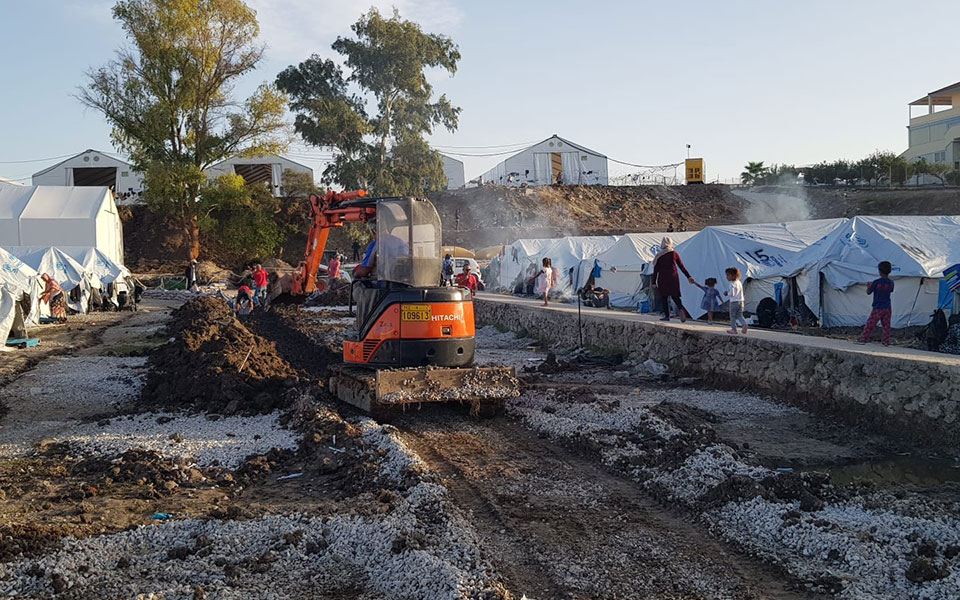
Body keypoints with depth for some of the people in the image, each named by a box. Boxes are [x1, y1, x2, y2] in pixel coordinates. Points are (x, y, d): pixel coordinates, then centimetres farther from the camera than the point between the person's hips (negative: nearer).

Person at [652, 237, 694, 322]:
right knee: (675, 296, 7)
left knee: (664, 297, 8)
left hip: (663, 278, -1)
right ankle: (680, 309, -22)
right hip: (673, 278, 1)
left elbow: (655, 270, 1)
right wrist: (688, 277, 7)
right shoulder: (674, 254, 2)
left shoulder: (659, 256, 0)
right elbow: (682, 266, 2)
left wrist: (654, 282, 5)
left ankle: (667, 316, 4)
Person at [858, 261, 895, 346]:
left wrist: (869, 286, 15)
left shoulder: (876, 282, -15)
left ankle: (863, 339, 2)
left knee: (870, 324, 1)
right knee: (886, 326, 10)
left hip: (878, 308, -4)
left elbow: (868, 292, -8)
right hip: (888, 307, 4)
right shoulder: (891, 282, 0)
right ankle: (886, 342, 11)